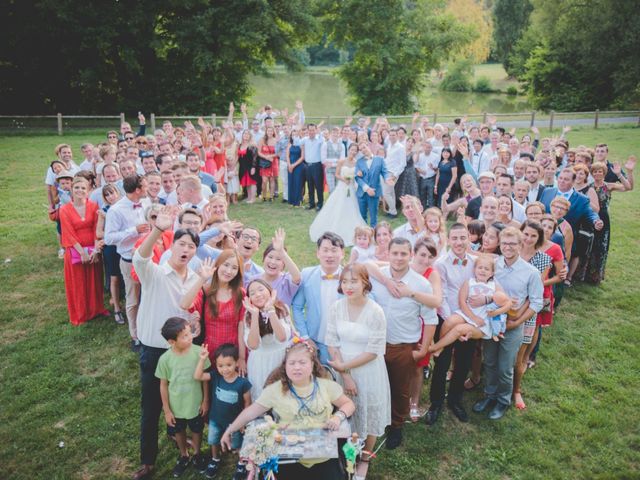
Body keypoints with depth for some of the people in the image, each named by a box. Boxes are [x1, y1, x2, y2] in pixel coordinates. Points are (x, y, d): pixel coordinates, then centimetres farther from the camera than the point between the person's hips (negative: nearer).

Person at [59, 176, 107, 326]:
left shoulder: (93, 206, -2)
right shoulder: (65, 210, -9)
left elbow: (96, 229, -4)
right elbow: (69, 234, -10)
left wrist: (96, 250, -13)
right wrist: (82, 252, -14)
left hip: (93, 249, 2)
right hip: (75, 251, -2)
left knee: (95, 281, 14)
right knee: (78, 284, 9)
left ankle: (97, 309, 31)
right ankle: (80, 315, 23)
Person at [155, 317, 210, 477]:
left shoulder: (198, 352, -22)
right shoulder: (165, 359, -21)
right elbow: (163, 385, -9)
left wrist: (206, 400, -3)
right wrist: (166, 410, -4)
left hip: (196, 404, 0)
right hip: (176, 407, 0)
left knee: (197, 430, 23)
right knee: (179, 432, 24)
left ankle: (197, 455, 51)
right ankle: (184, 456, 51)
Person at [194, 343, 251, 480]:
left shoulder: (243, 383, -26)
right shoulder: (215, 376, -18)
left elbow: (247, 403, -14)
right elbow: (197, 376, -24)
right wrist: (203, 359, -35)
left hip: (234, 421, -3)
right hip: (215, 418, 3)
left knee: (237, 444, 18)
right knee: (214, 441, 26)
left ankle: (242, 464, 45)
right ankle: (215, 460, 53)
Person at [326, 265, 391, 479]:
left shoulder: (375, 312, -20)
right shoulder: (337, 307, -10)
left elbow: (374, 351, -18)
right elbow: (332, 343, -6)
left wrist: (344, 366, -15)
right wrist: (344, 374, -13)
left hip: (368, 371, -3)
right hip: (342, 370, 3)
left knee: (368, 413, 13)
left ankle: (365, 459, 38)